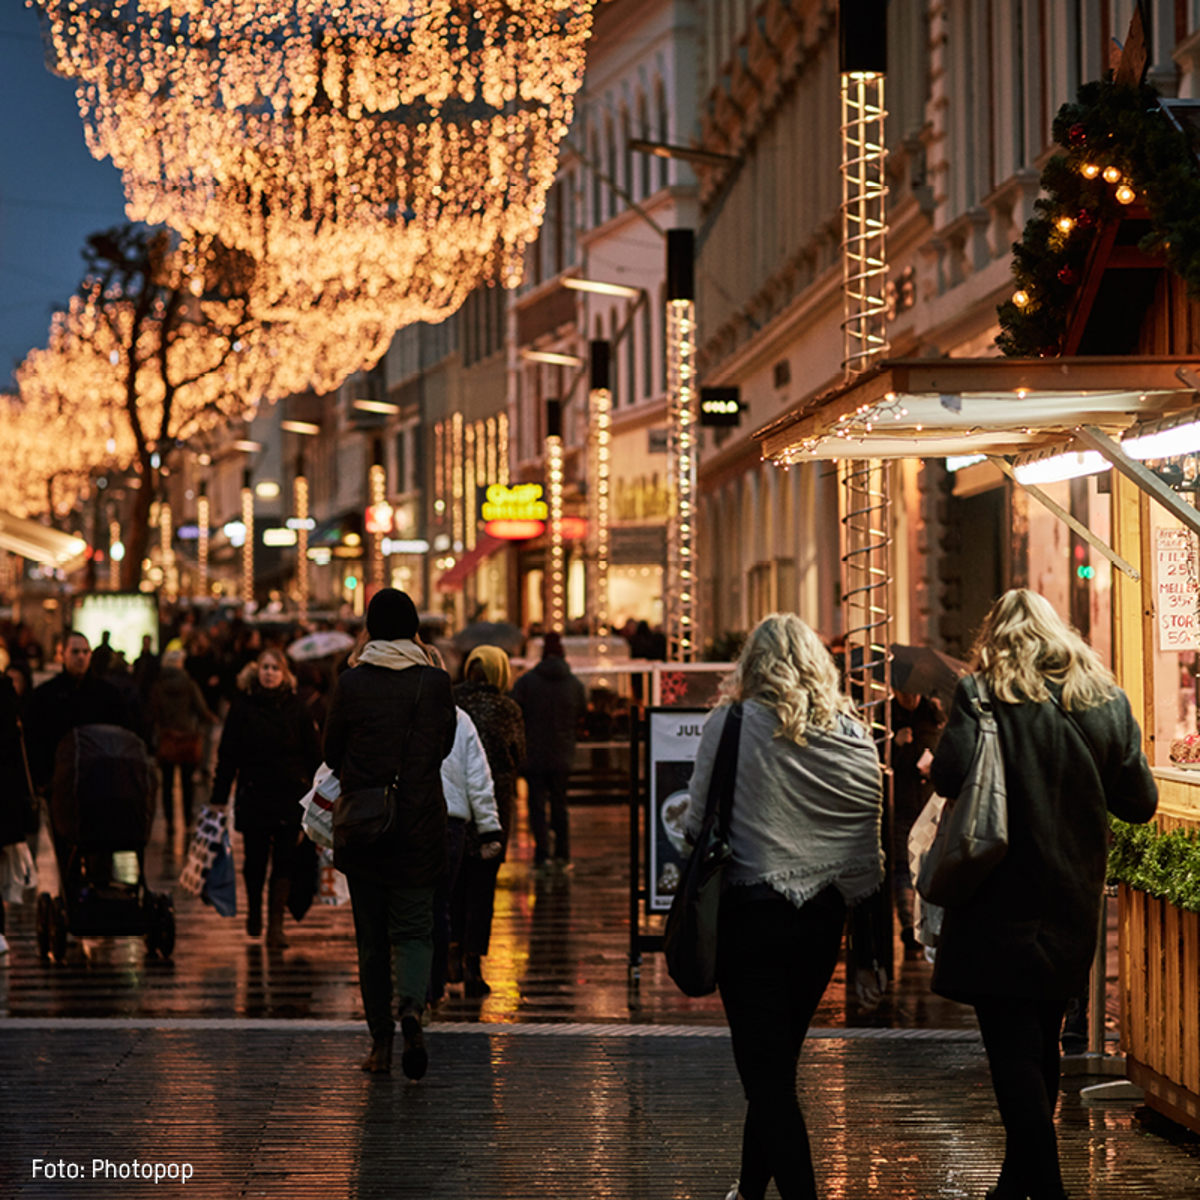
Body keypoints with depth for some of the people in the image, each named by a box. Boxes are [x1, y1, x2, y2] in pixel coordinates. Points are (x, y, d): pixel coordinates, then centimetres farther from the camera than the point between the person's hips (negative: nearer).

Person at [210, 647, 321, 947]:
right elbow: (227, 754, 3)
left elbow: (313, 754, 8)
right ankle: (253, 912, 30)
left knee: (284, 861, -5)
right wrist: (219, 798, 0)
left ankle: (275, 925, -5)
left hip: (291, 797, 0)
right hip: (254, 796, 0)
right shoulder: (242, 707, 2)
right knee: (255, 859, 6)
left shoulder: (296, 708, 4)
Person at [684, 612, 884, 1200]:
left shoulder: (732, 724, -7)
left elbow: (697, 823, -5)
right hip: (823, 919, 5)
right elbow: (871, 846, 7)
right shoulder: (856, 737, 4)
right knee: (777, 1066, 19)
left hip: (752, 914, -5)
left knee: (766, 1074, 0)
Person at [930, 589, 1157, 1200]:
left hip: (1001, 903, -5)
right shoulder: (1105, 700, 4)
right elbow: (1140, 801, 7)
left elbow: (950, 776, -23)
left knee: (1012, 1048, -3)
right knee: (1042, 1044, 18)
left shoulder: (981, 695, -9)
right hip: (1073, 899, 5)